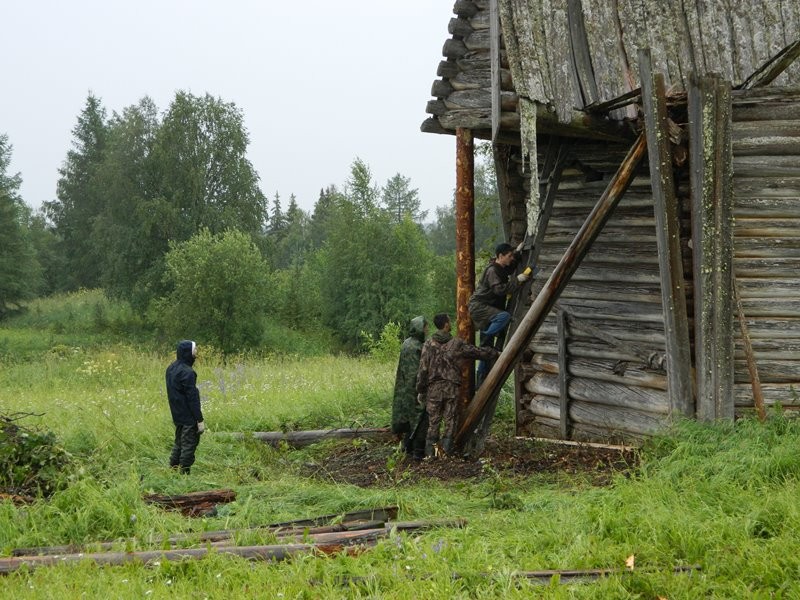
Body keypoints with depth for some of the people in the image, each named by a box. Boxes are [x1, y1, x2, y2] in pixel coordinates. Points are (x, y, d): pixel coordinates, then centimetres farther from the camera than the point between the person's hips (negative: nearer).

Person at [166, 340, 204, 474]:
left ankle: (173, 469, 22)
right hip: (188, 417, -9)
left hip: (177, 415, 9)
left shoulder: (171, 368, 8)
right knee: (189, 445, -1)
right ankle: (184, 473, 2)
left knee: (179, 443, 18)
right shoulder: (187, 372, -21)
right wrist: (200, 420, -17)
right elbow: (192, 398, -21)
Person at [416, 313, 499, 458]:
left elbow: (423, 369, -4)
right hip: (452, 388, 0)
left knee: (433, 421, 5)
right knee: (450, 420, 7)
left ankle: (430, 451, 4)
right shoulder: (457, 344, -3)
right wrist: (495, 353, 22)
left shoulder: (428, 345, -4)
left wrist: (420, 390, 4)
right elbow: (478, 352, 6)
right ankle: (447, 448, 5)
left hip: (433, 388, 0)